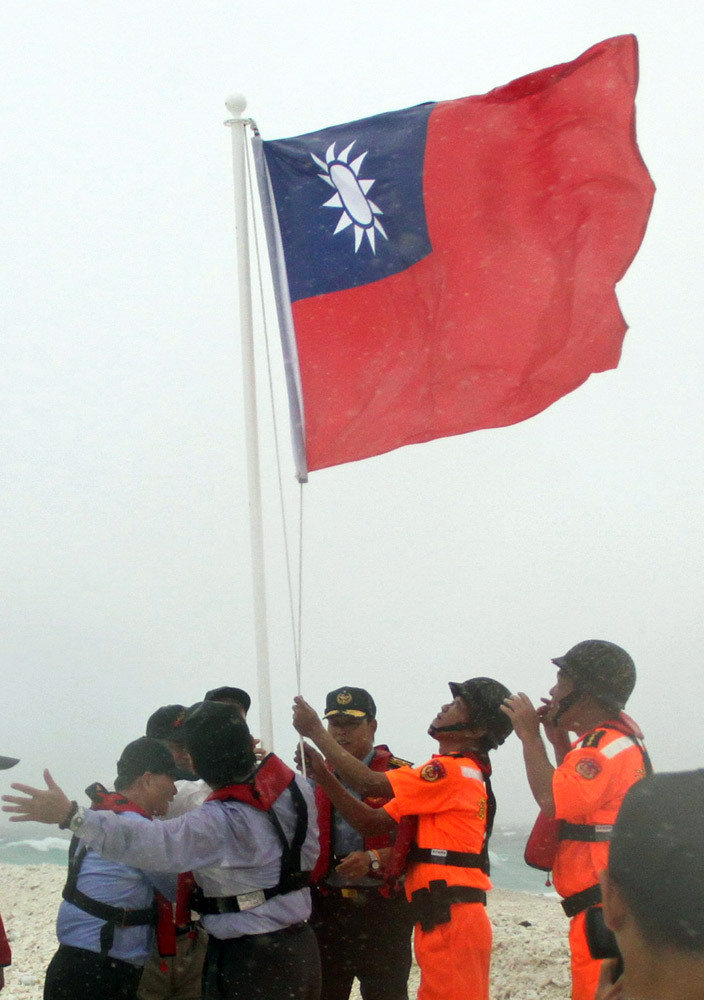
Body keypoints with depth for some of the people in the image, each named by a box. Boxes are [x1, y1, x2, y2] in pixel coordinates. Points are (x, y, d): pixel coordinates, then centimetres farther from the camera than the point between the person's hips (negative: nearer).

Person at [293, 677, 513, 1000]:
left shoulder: (455, 771, -11)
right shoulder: (464, 774, 19)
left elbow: (370, 784, -17)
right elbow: (373, 821, 14)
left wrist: (316, 731, -8)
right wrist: (323, 775, 6)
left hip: (450, 921, -10)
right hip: (445, 920, 10)